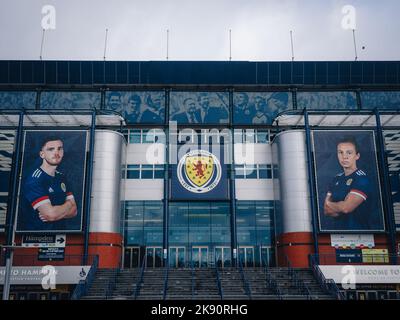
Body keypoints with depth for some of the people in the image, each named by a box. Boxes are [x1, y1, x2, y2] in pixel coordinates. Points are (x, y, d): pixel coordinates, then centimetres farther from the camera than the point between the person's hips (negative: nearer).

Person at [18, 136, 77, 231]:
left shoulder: (61, 177, 10)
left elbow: (73, 210, 6)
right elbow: (51, 213, -18)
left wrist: (56, 213, -11)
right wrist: (68, 205, -1)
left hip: (59, 229, 5)